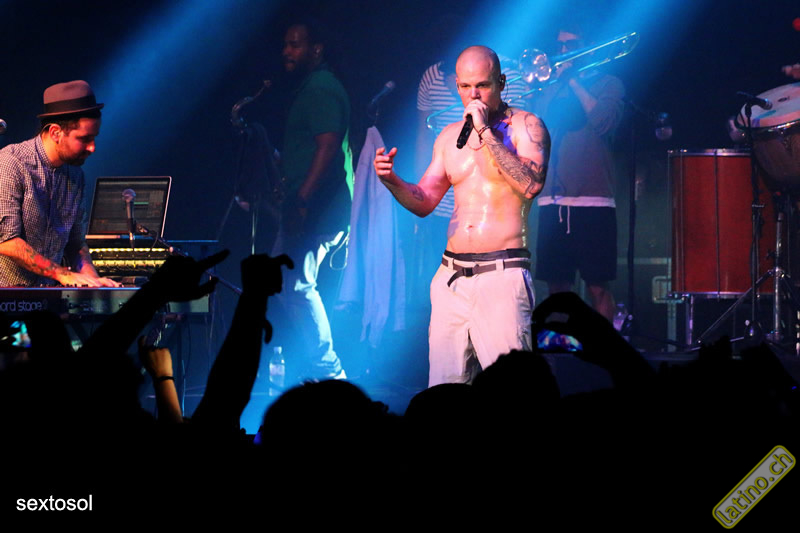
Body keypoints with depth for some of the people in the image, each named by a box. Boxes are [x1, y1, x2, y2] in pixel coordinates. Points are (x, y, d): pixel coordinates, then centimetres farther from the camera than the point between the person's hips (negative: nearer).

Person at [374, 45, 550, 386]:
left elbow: (532, 184, -17)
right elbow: (424, 202, 18)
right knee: (442, 391, 2)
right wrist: (392, 181, -2)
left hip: (502, 274, -5)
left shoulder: (524, 126, 0)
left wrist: (487, 133, -16)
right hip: (451, 277, 6)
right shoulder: (450, 136, 17)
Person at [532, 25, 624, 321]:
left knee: (597, 286, -6)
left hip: (592, 200, -4)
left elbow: (604, 122, -13)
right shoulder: (550, 90, 19)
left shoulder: (607, 84, 7)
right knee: (556, 285, 5)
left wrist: (573, 80, -8)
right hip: (552, 200, 4)